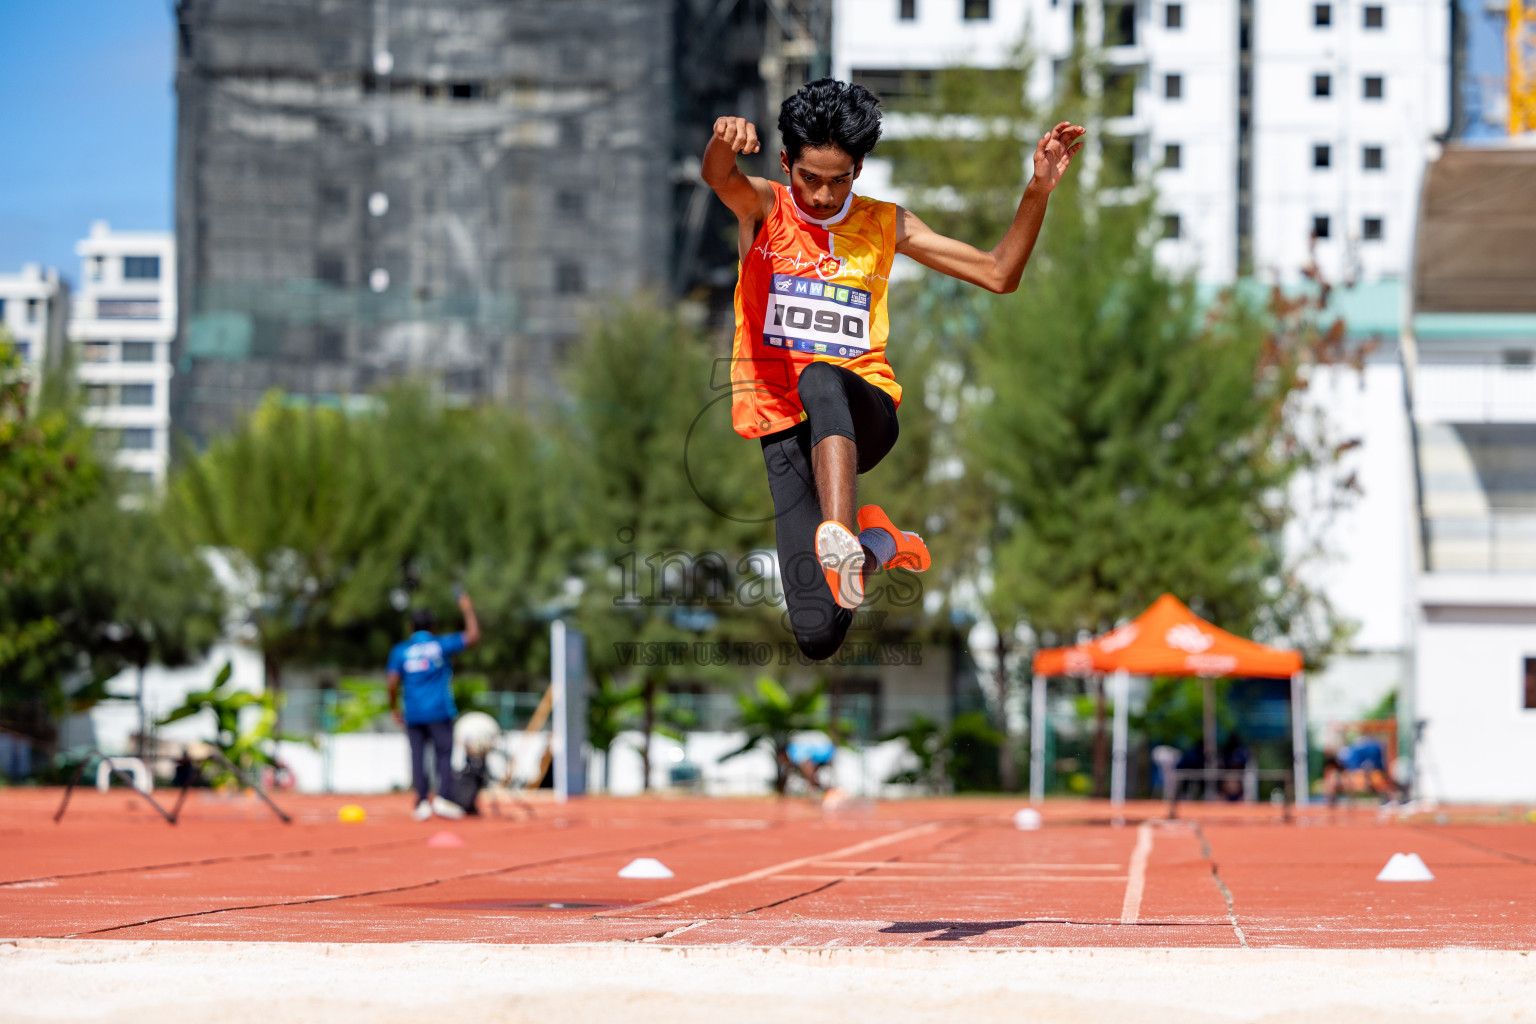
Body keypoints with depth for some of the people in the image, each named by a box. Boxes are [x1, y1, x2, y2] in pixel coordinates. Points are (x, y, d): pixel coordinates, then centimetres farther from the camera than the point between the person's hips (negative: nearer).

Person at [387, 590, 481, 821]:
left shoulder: (400, 650, 7)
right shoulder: (440, 644, 2)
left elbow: (393, 684, 1)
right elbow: (472, 637, 6)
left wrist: (394, 708, 14)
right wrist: (468, 610, 17)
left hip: (412, 714, 2)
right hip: (439, 711, -2)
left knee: (417, 756, 4)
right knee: (444, 754, 0)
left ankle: (422, 802, -3)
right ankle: (443, 797, -14)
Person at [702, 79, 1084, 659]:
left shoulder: (885, 225, 12)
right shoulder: (764, 209, 5)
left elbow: (999, 274, 12)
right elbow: (718, 177, -19)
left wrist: (1038, 193, -3)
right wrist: (723, 140, -44)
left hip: (864, 413, 0)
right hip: (785, 429, 0)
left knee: (821, 380, -40)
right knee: (818, 635, -14)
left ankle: (842, 537, -56)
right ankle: (873, 545, 18)